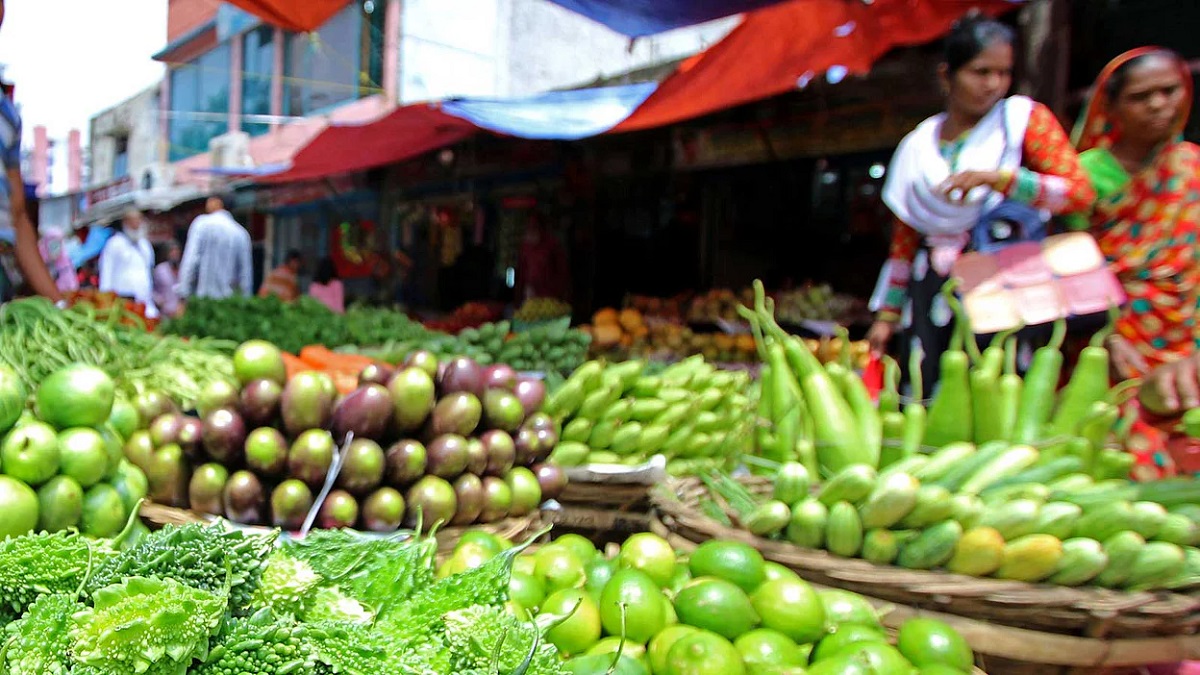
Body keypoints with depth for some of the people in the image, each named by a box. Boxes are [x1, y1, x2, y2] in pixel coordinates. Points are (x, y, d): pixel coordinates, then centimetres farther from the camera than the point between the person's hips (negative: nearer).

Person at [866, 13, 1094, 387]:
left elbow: (1080, 192, -9)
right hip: (933, 295, 3)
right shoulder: (919, 145, 13)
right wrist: (887, 314, 13)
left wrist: (995, 178, -20)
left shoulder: (1023, 119, 4)